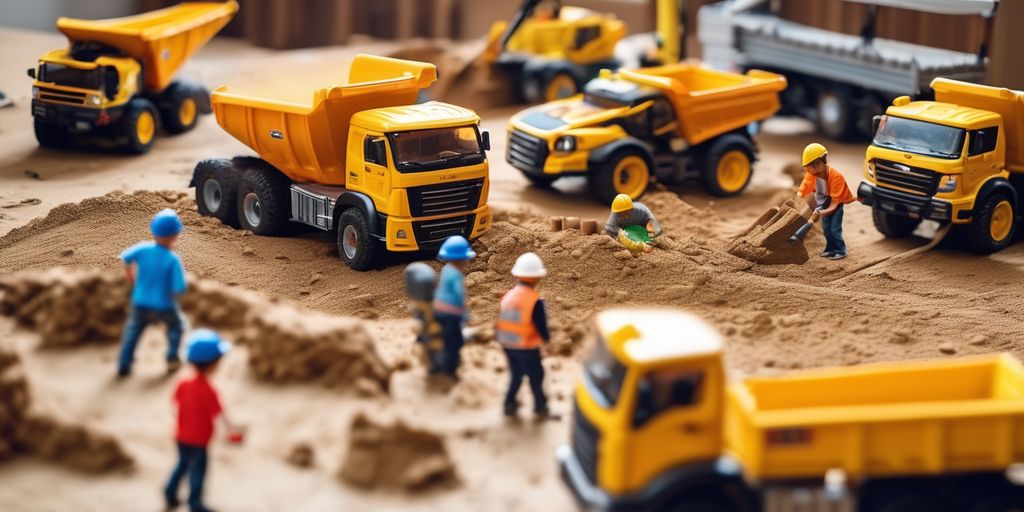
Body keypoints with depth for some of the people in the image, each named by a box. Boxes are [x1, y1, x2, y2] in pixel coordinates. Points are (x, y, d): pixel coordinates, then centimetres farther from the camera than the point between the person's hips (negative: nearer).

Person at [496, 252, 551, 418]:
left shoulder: (508, 296, -4)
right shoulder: (535, 301, -22)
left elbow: (501, 321, 5)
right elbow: (541, 326, -17)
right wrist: (546, 337, 3)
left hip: (507, 345, 5)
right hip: (527, 347, -5)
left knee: (515, 374, 23)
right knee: (536, 375, 15)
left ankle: (510, 404, 27)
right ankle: (540, 407, 28)